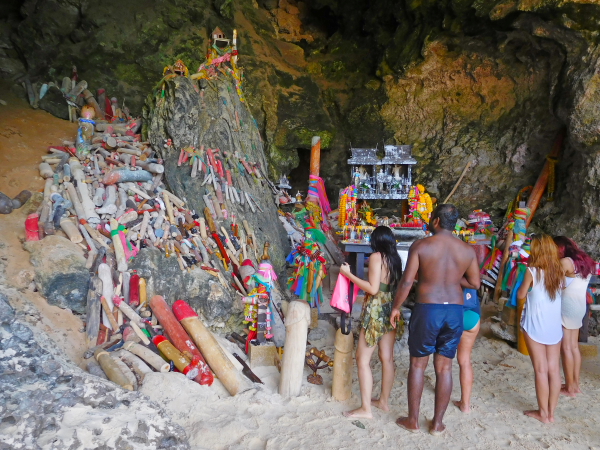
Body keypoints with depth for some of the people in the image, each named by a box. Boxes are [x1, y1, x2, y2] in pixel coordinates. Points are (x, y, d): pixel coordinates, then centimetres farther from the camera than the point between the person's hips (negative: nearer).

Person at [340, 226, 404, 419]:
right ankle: (384, 401, 26)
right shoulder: (395, 258, 7)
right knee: (387, 358, 14)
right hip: (391, 310, 8)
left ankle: (366, 409, 2)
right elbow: (395, 284, 11)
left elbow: (373, 289, -18)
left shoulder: (376, 257, -12)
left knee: (363, 359, -1)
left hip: (376, 311, -8)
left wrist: (349, 274, -13)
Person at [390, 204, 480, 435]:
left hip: (427, 309, -3)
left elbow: (406, 282, -10)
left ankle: (413, 420, 20)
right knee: (444, 368, 12)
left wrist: (396, 307, 3)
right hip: (455, 311, 3)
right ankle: (437, 423, 21)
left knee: (417, 365, 11)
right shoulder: (467, 250, 3)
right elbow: (475, 283, 9)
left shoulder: (421, 245, -8)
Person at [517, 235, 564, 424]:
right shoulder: (559, 272, 4)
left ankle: (543, 413, 10)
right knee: (554, 369, 8)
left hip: (535, 326, -5)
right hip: (554, 326, 5)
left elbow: (520, 294, 0)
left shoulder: (532, 271, -12)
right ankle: (551, 412, 17)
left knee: (541, 370, 1)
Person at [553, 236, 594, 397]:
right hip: (580, 305, 8)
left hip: (567, 306, -8)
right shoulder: (585, 261, 11)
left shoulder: (565, 262, -13)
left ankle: (569, 388, 5)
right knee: (574, 346, 14)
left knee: (566, 348, 0)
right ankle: (576, 384, 21)